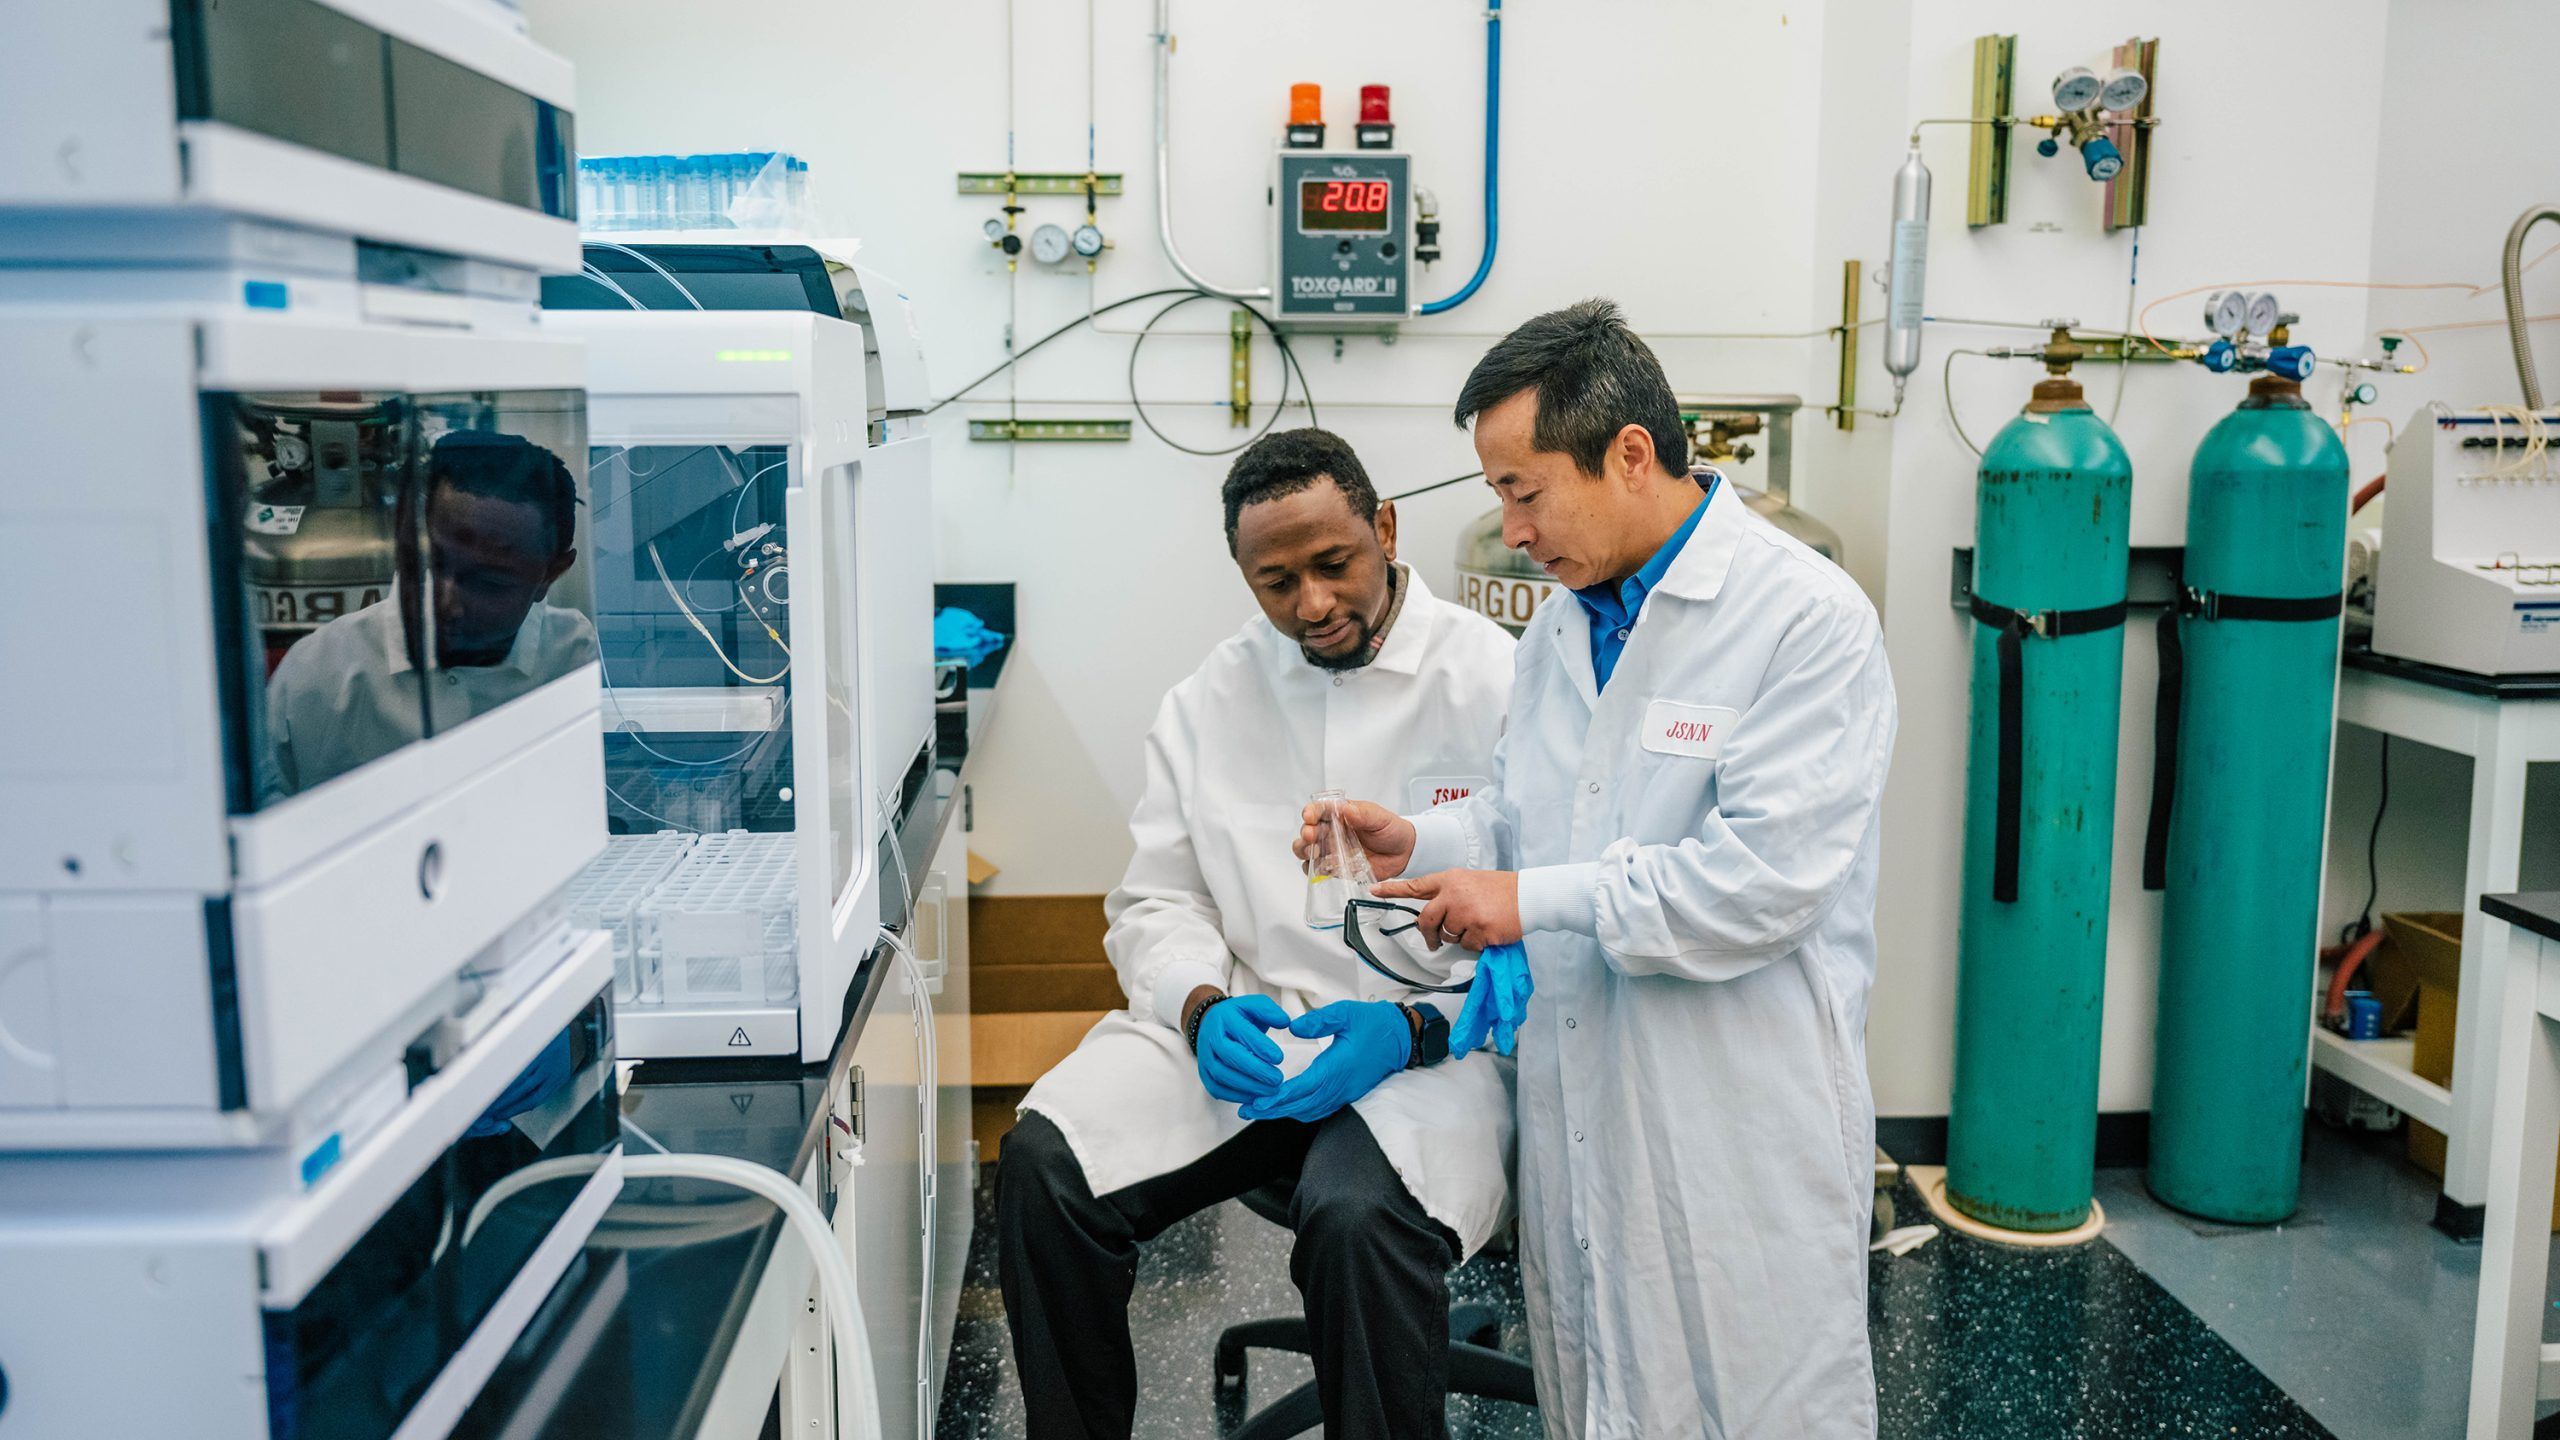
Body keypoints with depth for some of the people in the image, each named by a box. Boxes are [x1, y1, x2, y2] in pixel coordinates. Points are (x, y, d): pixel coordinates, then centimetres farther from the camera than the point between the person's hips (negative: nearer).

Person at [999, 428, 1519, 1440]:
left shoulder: (1498, 681, -2)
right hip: (1245, 1026, 4)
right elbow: (1156, 901, 12)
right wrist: (1204, 1005, -10)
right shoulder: (1210, 700, 12)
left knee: (1358, 1217, -35)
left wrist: (1413, 1028, -20)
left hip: (1437, 1041, -4)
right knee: (1043, 1163, -18)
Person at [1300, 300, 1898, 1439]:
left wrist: (1534, 902, -17)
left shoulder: (1808, 619, -14)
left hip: (1738, 1121, -7)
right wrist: (1422, 844, 1)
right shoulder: (1561, 622, 12)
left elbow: (1763, 877, -22)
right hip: (1575, 1100, 7)